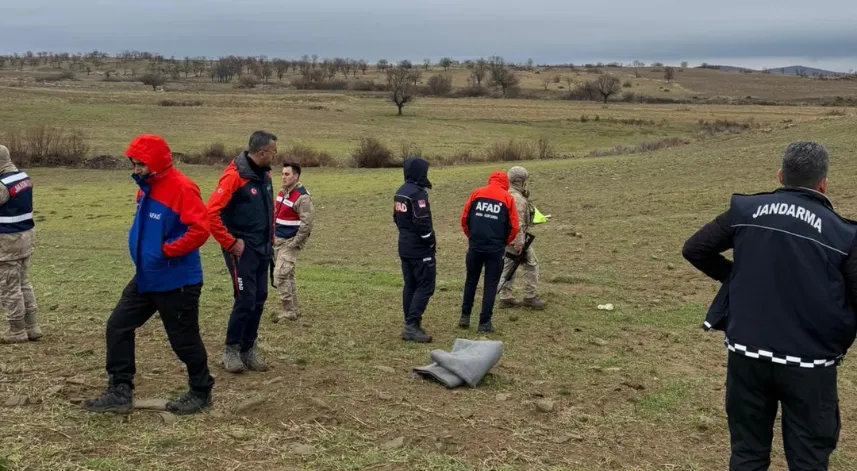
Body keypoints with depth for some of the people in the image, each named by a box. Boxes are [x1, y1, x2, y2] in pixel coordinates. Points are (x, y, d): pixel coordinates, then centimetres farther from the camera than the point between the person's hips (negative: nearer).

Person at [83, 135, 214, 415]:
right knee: (118, 326, 9)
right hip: (145, 278, 9)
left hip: (177, 281, -9)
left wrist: (165, 250, -21)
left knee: (184, 339, 3)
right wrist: (140, 247, 10)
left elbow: (199, 230, -27)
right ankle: (120, 392, 17)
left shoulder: (182, 188, -19)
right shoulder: (146, 188, 9)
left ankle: (201, 393, 22)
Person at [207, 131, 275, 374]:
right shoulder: (234, 176, -18)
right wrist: (230, 243, -17)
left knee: (259, 299, 10)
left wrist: (270, 239, 13)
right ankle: (231, 350, 10)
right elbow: (211, 212, -23)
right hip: (242, 249, -8)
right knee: (246, 300, -7)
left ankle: (249, 349, 21)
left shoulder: (264, 175, 8)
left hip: (262, 249, 8)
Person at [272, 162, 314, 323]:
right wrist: (273, 236, 15)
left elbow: (306, 224, -22)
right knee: (287, 276, 13)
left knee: (280, 275, -13)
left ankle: (289, 311, -5)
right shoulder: (282, 192, 9)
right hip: (278, 241, 9)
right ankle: (294, 309, 23)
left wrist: (294, 244, -19)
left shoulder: (302, 197, -19)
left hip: (290, 242, -9)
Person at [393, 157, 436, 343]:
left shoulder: (400, 193, 11)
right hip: (420, 249, -9)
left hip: (404, 247, 9)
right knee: (425, 286, -5)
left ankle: (410, 324, 16)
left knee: (410, 285, 13)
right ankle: (412, 326, -10)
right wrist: (431, 243, -10)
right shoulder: (418, 193, -18)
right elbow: (422, 223, -22)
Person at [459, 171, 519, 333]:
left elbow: (464, 218, 3)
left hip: (475, 246, 2)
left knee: (471, 280, 17)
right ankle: (485, 322, 6)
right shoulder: (507, 198, 1)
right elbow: (514, 227, -2)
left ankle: (465, 316, 22)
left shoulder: (476, 193, 5)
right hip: (495, 248, -2)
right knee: (491, 284, 6)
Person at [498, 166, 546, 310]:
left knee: (507, 267, 12)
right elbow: (518, 222, -25)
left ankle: (505, 298, 14)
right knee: (531, 265, 1)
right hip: (516, 239, -9)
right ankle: (529, 297, 5)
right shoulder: (517, 198, -19)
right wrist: (519, 242, -26)